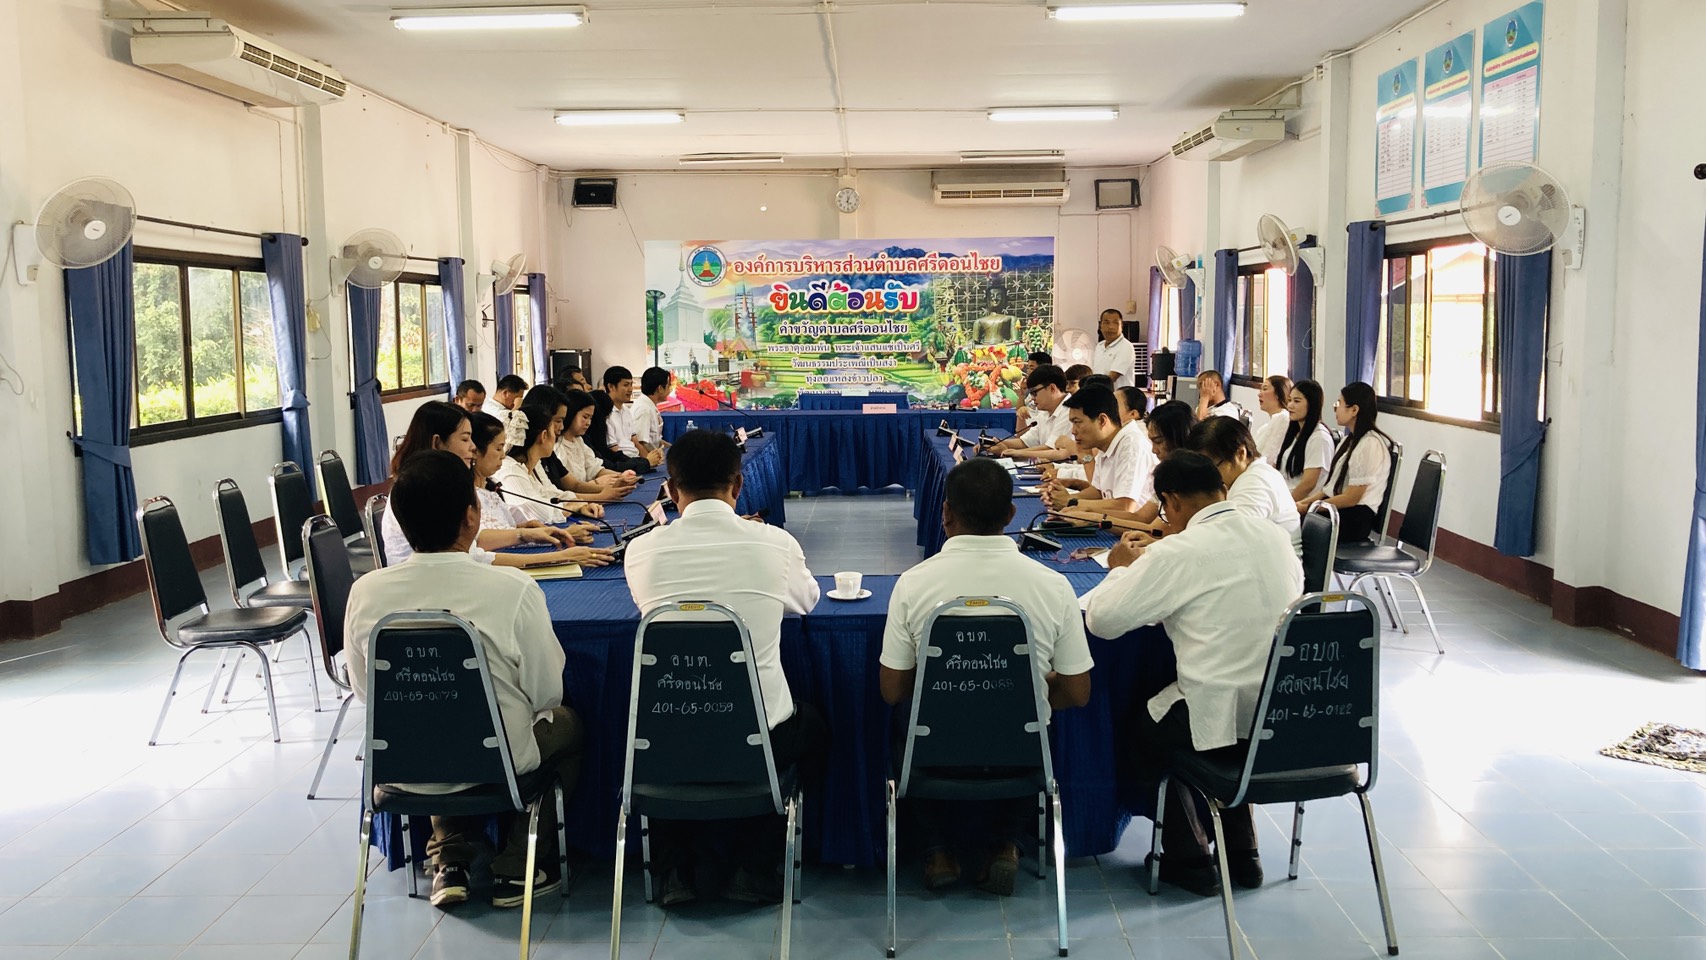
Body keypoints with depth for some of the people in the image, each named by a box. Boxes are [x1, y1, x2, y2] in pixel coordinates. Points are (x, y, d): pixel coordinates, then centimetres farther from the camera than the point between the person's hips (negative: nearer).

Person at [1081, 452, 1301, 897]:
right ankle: (1242, 852, 37)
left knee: (1142, 728, 24)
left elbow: (1101, 619, -13)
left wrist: (1122, 568, 7)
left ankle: (1190, 860, 26)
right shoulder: (1276, 536, 3)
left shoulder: (1179, 552, -16)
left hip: (1220, 715, -6)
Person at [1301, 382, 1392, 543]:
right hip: (1337, 509, 9)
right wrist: (1306, 501, 1)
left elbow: (1351, 498, -15)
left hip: (1354, 519, -9)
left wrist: (1308, 507, -11)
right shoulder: (1351, 440, 18)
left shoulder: (1370, 444, -13)